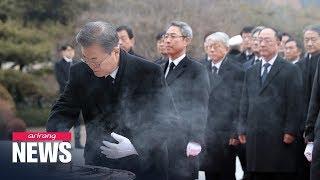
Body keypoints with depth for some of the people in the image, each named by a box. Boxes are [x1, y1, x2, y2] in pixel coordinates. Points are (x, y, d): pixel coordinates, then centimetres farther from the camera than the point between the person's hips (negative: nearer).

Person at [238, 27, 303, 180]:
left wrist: (290, 131, -11)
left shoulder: (291, 70, 2)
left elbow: (295, 103, -4)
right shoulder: (251, 72, 18)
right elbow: (244, 103, 17)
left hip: (280, 137, -4)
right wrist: (242, 129, 9)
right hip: (254, 137, 5)